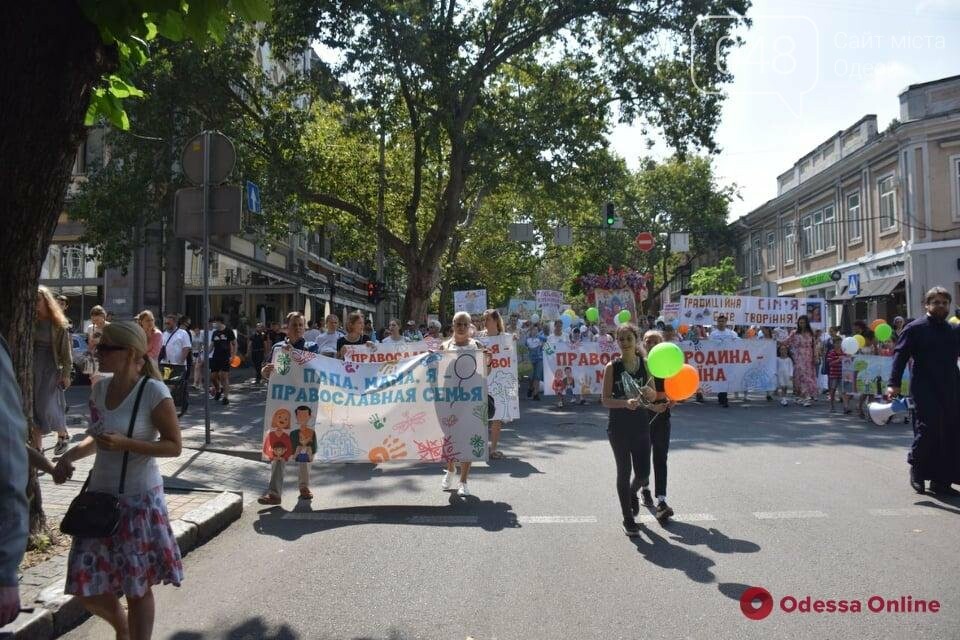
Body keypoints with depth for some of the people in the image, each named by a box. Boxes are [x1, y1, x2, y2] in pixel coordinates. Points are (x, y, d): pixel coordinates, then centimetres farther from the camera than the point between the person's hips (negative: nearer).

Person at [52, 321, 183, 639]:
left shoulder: (154, 391, -17)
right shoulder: (100, 388, 3)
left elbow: (173, 446, -14)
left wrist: (125, 444, -25)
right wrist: (71, 455, -1)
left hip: (139, 498, -6)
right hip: (101, 495, 6)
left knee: (138, 587, 7)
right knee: (86, 588, 11)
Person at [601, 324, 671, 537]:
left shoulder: (645, 363, 1)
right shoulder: (612, 367, -7)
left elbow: (654, 395, 8)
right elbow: (605, 399, -9)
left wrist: (650, 393, -15)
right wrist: (625, 403, -25)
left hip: (641, 425, 3)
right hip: (619, 426, -3)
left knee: (643, 471, 5)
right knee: (624, 471, 5)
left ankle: (632, 493, 41)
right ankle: (628, 519, 20)